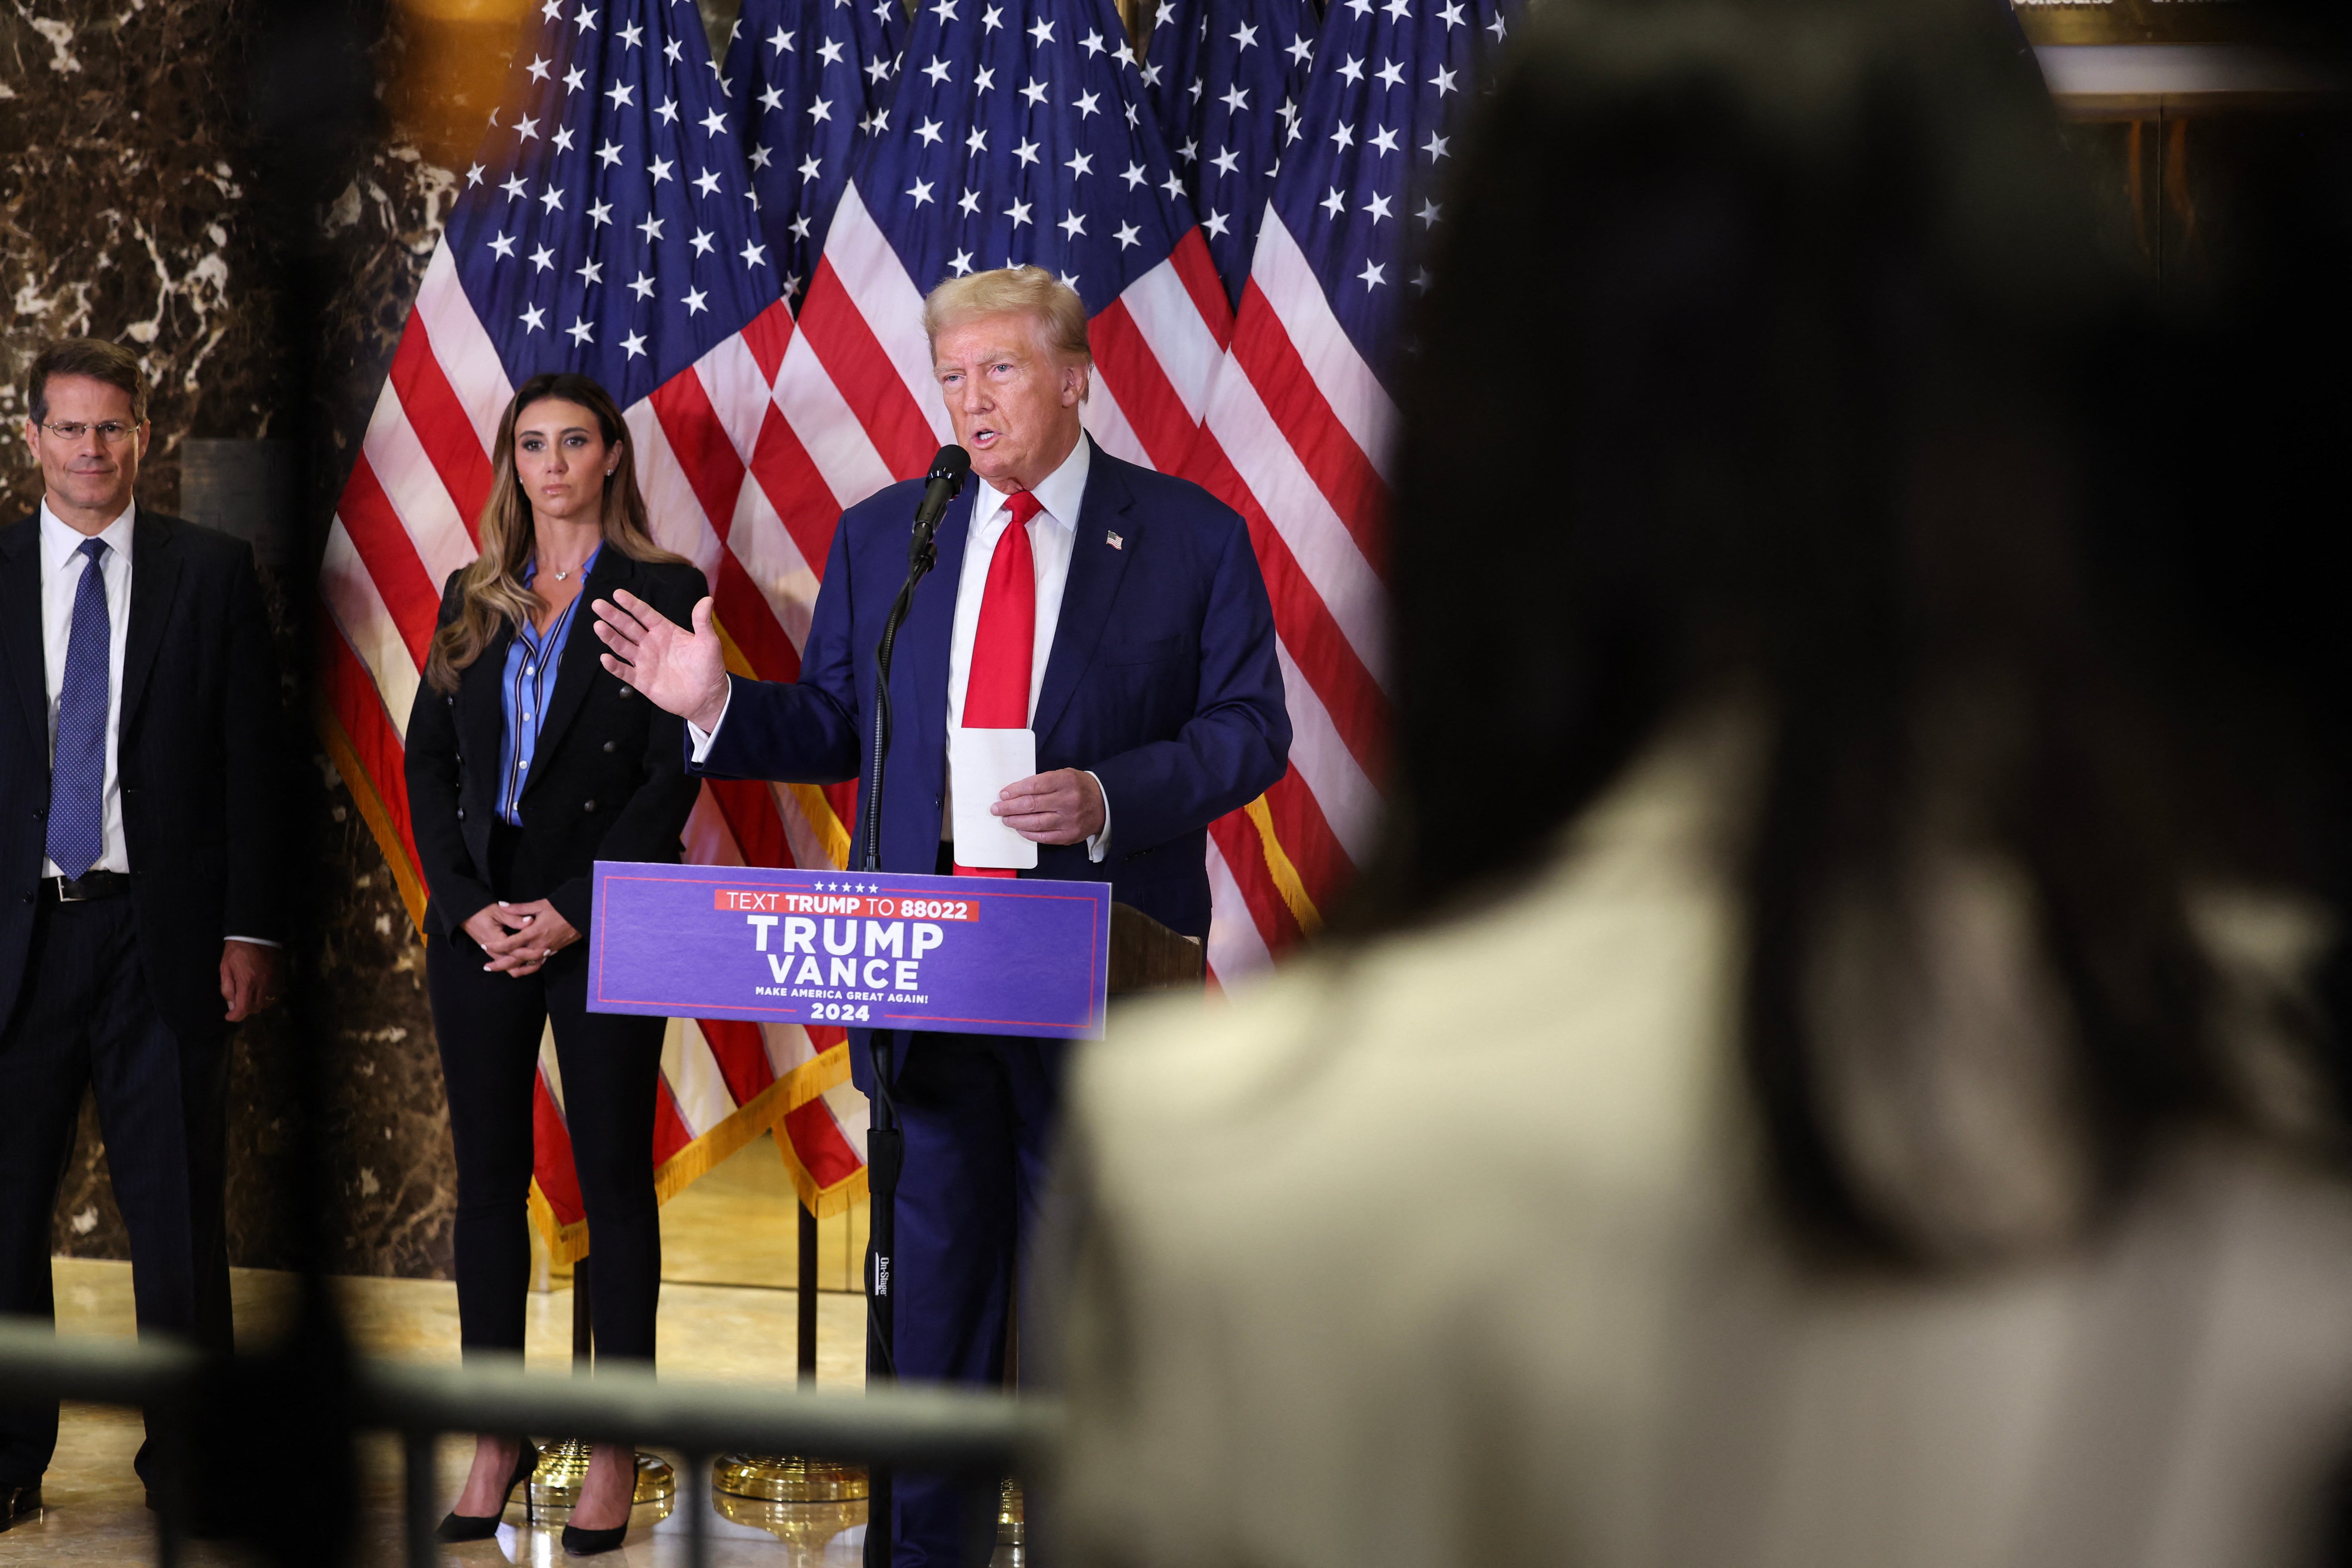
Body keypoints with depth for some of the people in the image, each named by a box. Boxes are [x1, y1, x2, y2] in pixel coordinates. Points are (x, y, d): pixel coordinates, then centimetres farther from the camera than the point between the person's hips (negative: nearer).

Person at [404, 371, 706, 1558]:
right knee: (488, 1178, 7)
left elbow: (673, 772, -7)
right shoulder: (471, 600, 12)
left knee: (613, 1178, 2)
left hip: (606, 926, -4)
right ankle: (499, 1436, 16)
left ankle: (616, 1448, 10)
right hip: (479, 922, 4)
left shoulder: (662, 593, -1)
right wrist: (472, 907, -5)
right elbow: (427, 761, 9)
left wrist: (572, 914, -12)